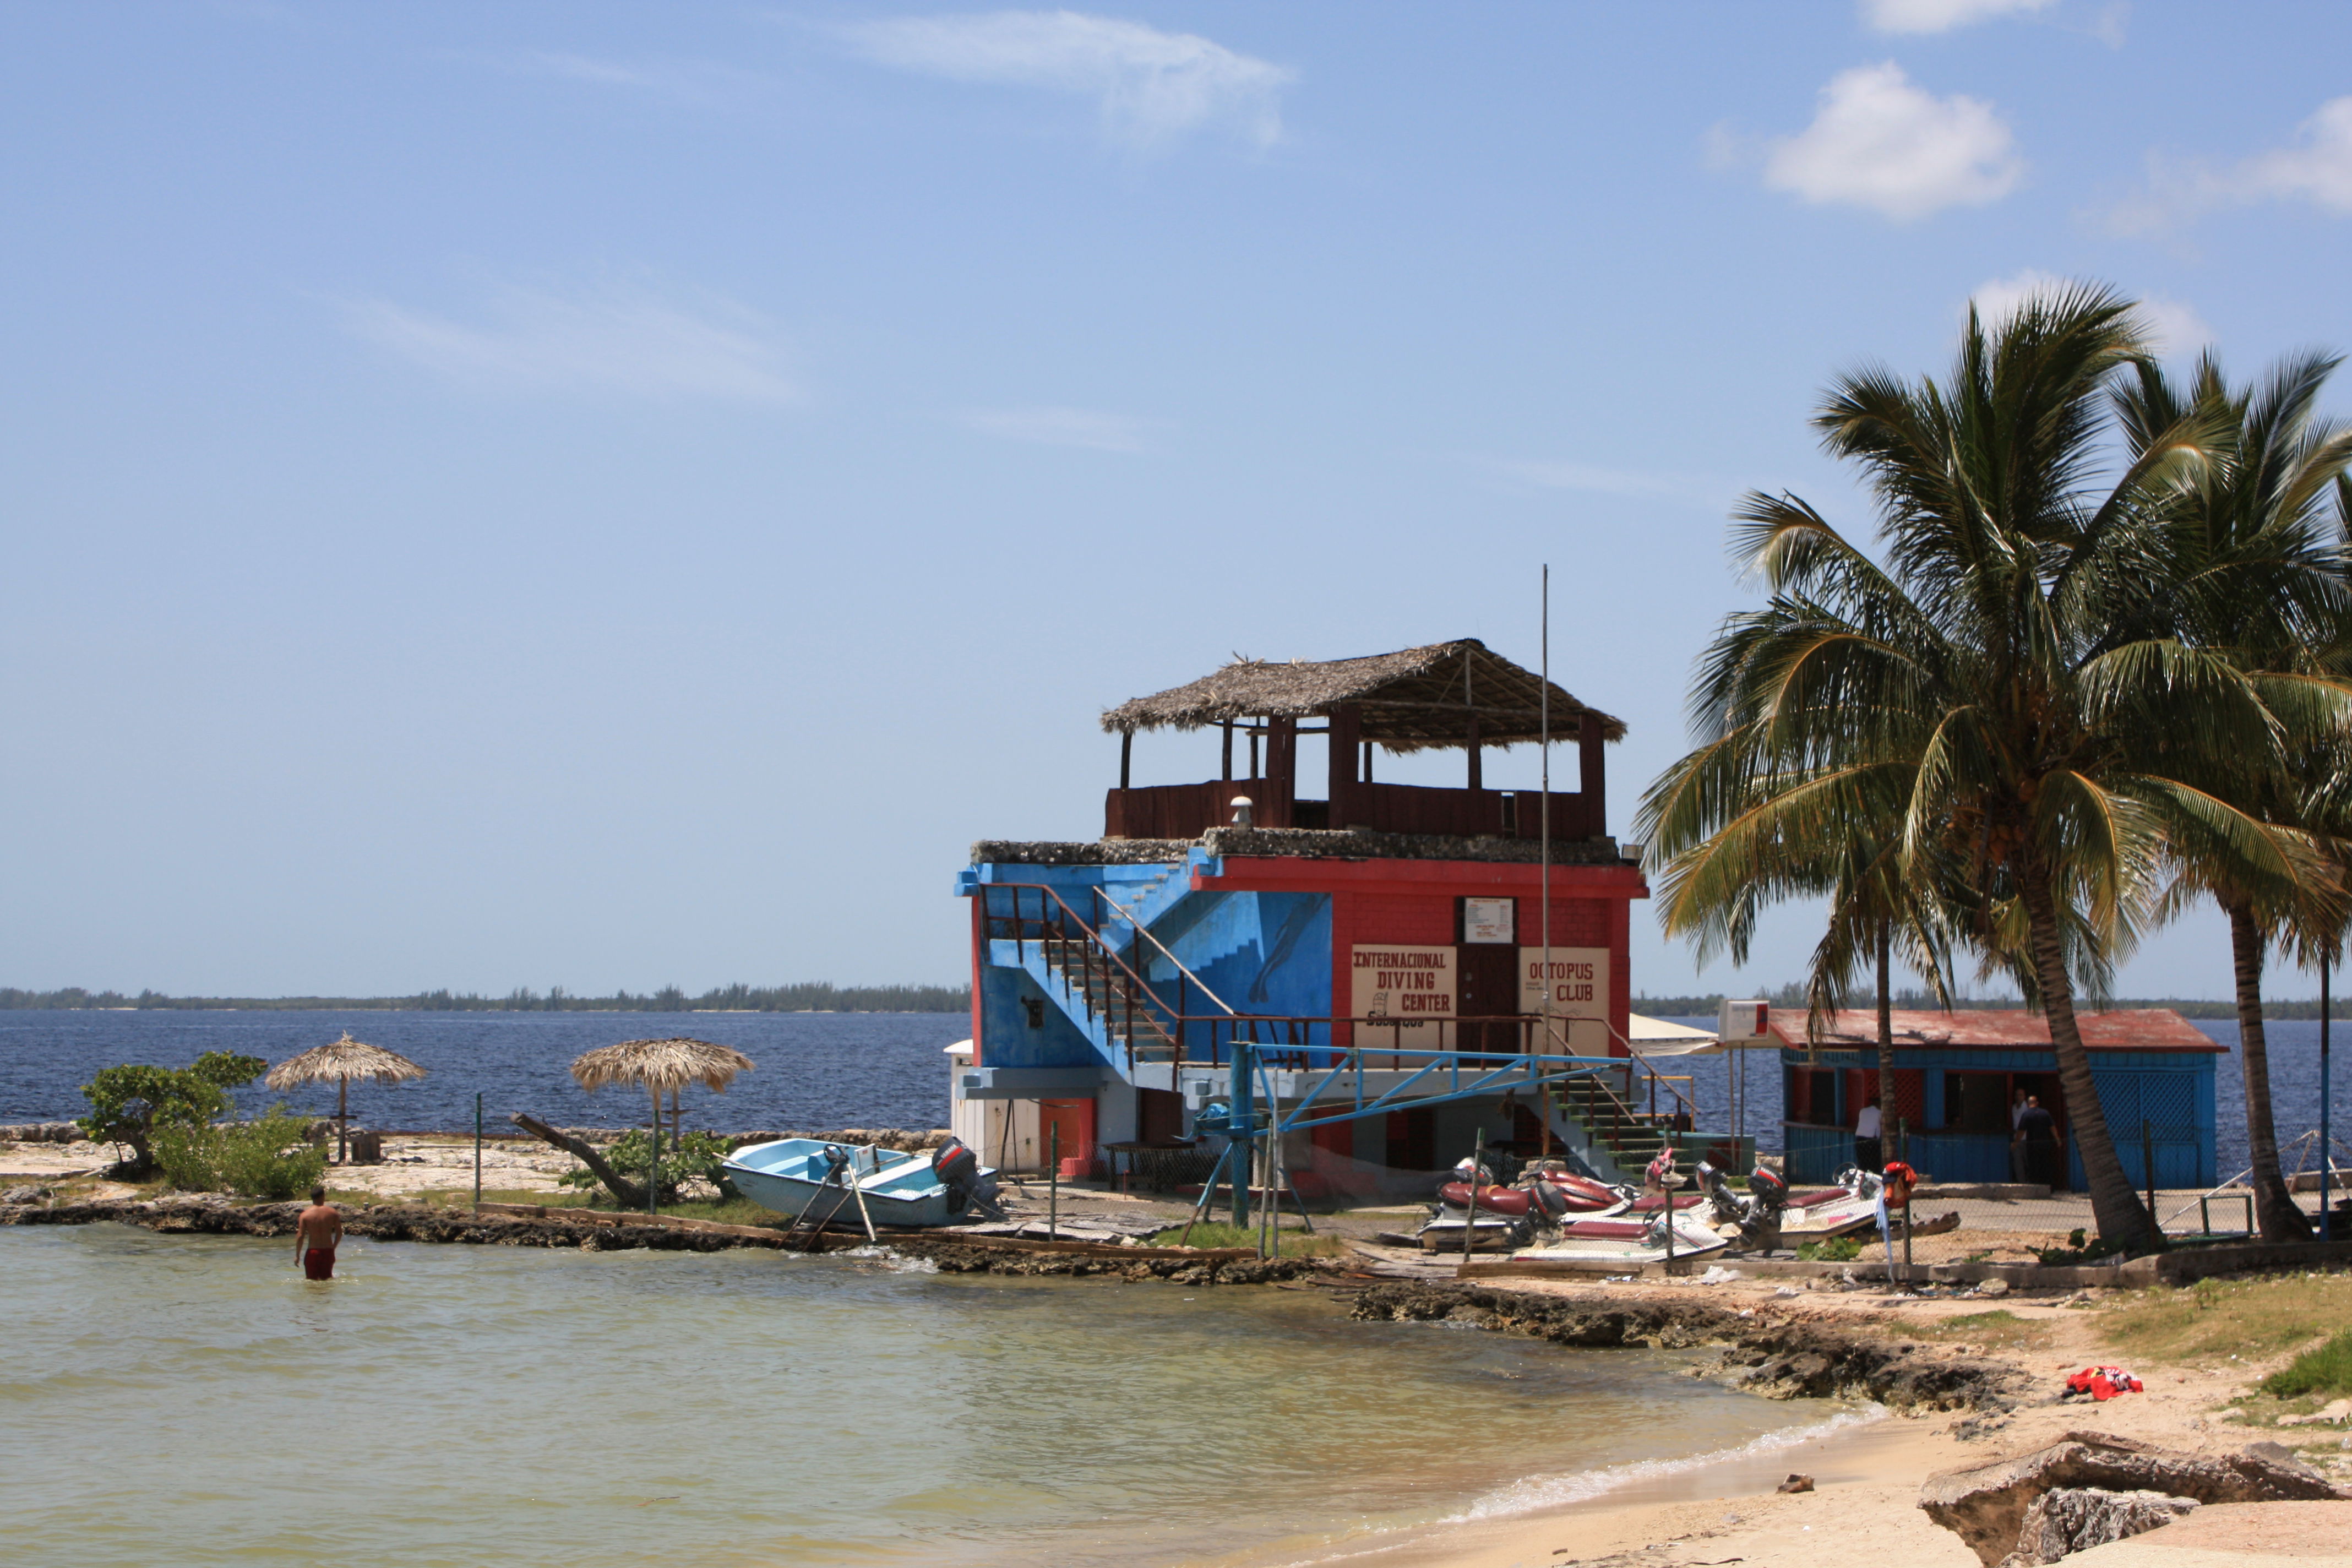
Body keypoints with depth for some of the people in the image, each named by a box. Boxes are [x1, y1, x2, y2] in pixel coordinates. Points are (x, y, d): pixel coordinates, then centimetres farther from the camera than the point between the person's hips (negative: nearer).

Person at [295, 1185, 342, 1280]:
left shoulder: (305, 1215, -6)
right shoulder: (332, 1212, -1)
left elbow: (300, 1237, -9)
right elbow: (339, 1233, 2)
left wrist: (297, 1255, 1)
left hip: (312, 1252, -2)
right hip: (328, 1251, 2)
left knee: (311, 1279, 8)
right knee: (327, 1278, 15)